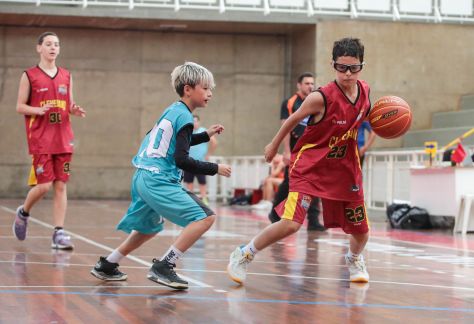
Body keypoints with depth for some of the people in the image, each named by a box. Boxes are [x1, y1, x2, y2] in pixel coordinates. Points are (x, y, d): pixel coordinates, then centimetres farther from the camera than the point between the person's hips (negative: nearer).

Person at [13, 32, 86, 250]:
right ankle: (23, 212, 22)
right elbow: (20, 106, 0)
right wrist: (38, 110, -19)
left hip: (63, 139, 4)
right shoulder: (29, 75, -1)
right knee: (44, 185, -8)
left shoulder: (66, 76, 12)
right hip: (40, 140, -4)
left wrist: (75, 111, -5)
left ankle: (59, 233, 2)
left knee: (61, 186, 0)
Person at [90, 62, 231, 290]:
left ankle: (107, 266, 37)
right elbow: (182, 160, -18)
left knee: (150, 227, 30)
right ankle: (163, 267, -17)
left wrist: (206, 135, 27)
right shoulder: (184, 117, -11)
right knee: (204, 217, -15)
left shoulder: (172, 110, 16)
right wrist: (215, 168, -12)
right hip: (158, 180, -10)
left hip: (143, 177, 10)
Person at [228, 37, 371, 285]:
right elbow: (294, 119, -6)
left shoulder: (364, 91, -6)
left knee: (361, 231, 12)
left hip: (345, 167, 6)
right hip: (310, 165, -5)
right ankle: (244, 255, -2)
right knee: (291, 223, -22)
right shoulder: (321, 97, -23)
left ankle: (354, 259, 48)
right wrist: (274, 145, 6)